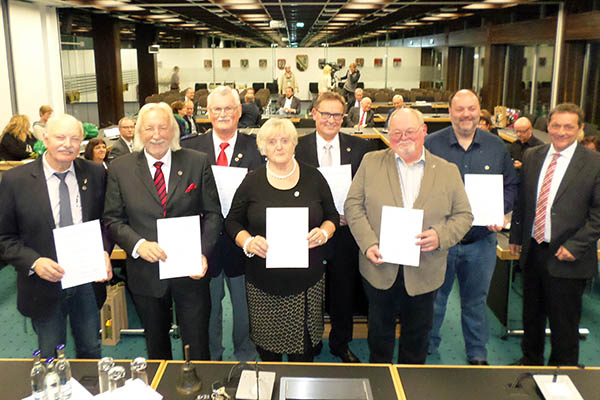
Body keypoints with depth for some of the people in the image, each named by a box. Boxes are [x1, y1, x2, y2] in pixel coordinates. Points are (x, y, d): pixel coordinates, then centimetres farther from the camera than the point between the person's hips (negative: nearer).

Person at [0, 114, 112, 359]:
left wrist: (104, 252, -10)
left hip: (88, 283, 2)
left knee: (91, 351, 20)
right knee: (50, 359, 18)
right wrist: (34, 262, -20)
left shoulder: (95, 174, -3)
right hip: (44, 287, -2)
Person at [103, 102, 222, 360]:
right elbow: (113, 219, 0)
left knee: (197, 348, 9)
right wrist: (138, 245, -18)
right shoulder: (120, 169, -1)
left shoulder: (197, 162, -3)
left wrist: (203, 252, -15)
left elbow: (213, 213, -1)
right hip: (146, 272, 1)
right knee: (156, 348, 21)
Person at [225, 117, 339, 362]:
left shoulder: (313, 178, 4)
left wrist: (323, 233, -10)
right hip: (263, 281, 0)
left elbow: (332, 216, 11)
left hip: (306, 279, 0)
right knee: (267, 342, 8)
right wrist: (248, 242, -13)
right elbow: (233, 221, 6)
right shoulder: (252, 181, 1)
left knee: (303, 346, 4)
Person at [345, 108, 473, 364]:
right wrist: (368, 244, -14)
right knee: (380, 330, 17)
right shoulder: (371, 163, 1)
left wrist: (440, 236, -17)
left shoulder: (448, 171, 2)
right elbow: (353, 205, -1)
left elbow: (464, 215, 3)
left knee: (417, 333, 16)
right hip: (380, 267, 0)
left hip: (424, 273, 1)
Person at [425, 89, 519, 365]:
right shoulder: (431, 144, -4)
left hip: (481, 241, 2)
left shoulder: (496, 146, 4)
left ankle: (477, 354, 35)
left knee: (476, 301, 17)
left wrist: (499, 212, -7)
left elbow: (511, 185, 10)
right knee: (433, 298, 13)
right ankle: (427, 348, 33)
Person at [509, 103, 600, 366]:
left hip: (566, 258, -4)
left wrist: (575, 246, -15)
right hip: (533, 251, 5)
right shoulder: (531, 157, 5)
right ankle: (530, 360, 41)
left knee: (563, 324, 7)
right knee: (531, 315, 21)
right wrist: (516, 236, 12)